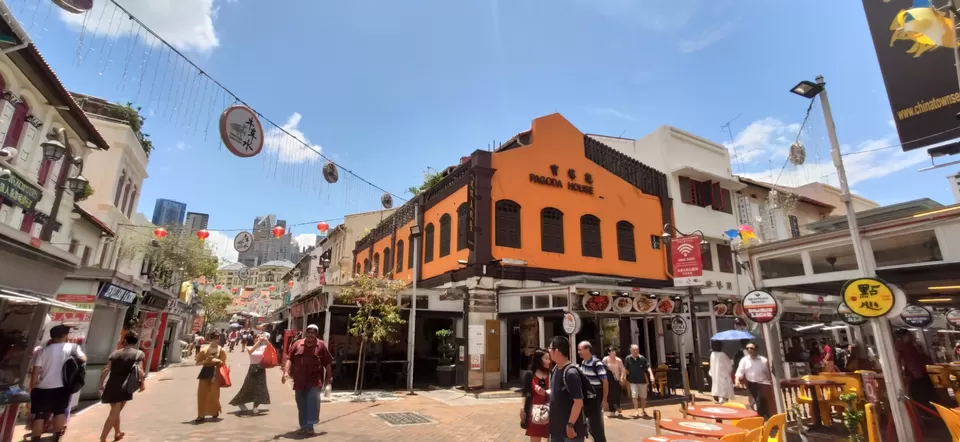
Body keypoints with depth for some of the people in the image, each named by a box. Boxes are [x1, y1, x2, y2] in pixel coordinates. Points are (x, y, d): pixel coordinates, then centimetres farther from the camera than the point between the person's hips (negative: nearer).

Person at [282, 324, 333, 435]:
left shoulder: (321, 345, 0)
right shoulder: (297, 344, 5)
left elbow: (327, 362, 4)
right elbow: (289, 359, 1)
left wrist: (329, 377, 7)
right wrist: (286, 372, -13)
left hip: (314, 380, -3)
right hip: (299, 380, 3)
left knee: (313, 402, -11)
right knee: (301, 404, 12)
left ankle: (310, 426, -3)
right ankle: (303, 426, 26)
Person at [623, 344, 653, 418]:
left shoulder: (642, 358, -8)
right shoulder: (628, 359, -7)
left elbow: (648, 367, -7)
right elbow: (624, 368, 1)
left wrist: (651, 375, -19)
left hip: (642, 380, 1)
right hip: (633, 381, -1)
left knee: (643, 396, 13)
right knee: (634, 396, -8)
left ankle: (643, 411, 31)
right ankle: (636, 410, 2)